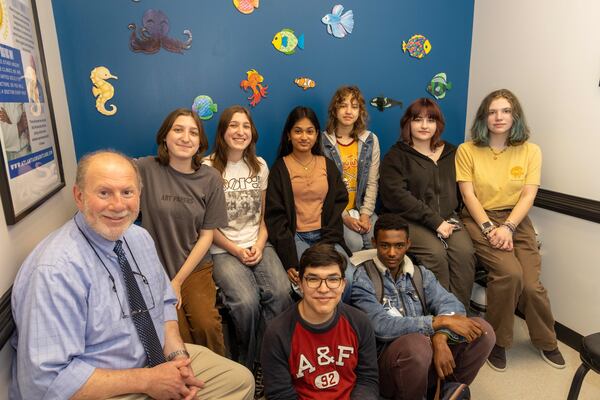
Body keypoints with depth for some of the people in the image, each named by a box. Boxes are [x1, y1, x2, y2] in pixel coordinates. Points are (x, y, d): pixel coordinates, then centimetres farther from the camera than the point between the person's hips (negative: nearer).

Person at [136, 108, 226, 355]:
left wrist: (177, 281, -5)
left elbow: (206, 235, 0)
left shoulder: (210, 179, -2)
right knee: (177, 332, -16)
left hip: (195, 267, 1)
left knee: (206, 324, -19)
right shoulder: (145, 169, -9)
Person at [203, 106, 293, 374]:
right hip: (223, 250, -3)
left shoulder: (259, 166, 11)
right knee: (247, 302, -27)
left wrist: (260, 245, -3)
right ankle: (248, 366, 1)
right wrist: (236, 251, -9)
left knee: (281, 293, -23)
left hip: (258, 245, 4)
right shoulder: (208, 168, -4)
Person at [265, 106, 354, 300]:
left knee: (349, 278, -22)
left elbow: (338, 205, 8)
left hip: (326, 235, 3)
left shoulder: (328, 165, 13)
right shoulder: (280, 168, 2)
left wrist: (327, 244, -8)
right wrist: (289, 261, -14)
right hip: (294, 237, -3)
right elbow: (275, 216, -3)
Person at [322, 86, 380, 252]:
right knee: (354, 243, -25)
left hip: (361, 209, 3)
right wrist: (344, 216, -14)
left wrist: (366, 214, -9)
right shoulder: (322, 142, -6)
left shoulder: (370, 140, 4)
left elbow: (372, 183, 2)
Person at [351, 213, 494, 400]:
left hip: (428, 353, 5)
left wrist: (440, 338, -25)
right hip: (386, 357, -5)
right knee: (416, 343, -36)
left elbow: (450, 304, -4)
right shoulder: (361, 279, -7)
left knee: (482, 331, -11)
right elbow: (381, 326, -20)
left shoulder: (421, 274, 11)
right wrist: (440, 321, -20)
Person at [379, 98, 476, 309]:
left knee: (465, 252, -24)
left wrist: (450, 219, 2)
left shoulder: (451, 153, 18)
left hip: (447, 218, 4)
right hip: (409, 220, -4)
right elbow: (397, 197, -10)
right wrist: (435, 221, -15)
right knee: (436, 252, -29)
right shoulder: (395, 156, 2)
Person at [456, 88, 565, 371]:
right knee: (509, 273, -26)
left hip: (517, 221, 2)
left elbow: (528, 196, -1)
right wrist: (489, 228, -15)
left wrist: (507, 227, -15)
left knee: (531, 284, -14)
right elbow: (468, 195, -5)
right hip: (479, 219, -2)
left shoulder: (531, 151, 8)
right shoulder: (467, 150, 1)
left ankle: (546, 341, 18)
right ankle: (497, 342, -3)